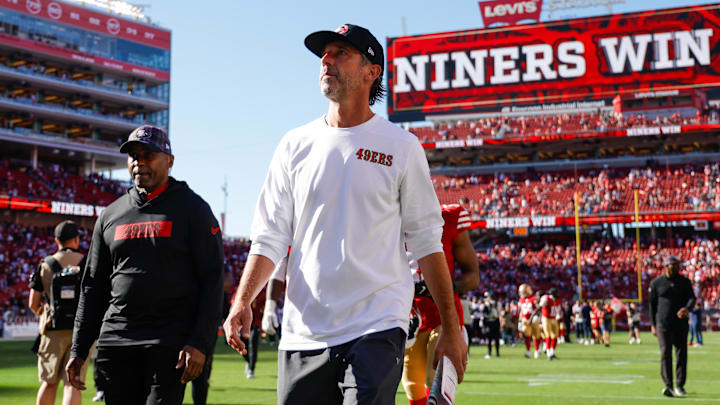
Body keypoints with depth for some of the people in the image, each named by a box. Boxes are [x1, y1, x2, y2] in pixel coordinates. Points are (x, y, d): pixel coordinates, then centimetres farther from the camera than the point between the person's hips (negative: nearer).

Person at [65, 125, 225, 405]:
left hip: (170, 344, -4)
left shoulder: (192, 208, 2)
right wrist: (78, 349, 11)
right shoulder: (110, 216, 15)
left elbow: (212, 279, -5)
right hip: (116, 342, 5)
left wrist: (200, 343, -15)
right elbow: (93, 287, 18)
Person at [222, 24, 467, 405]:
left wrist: (451, 329, 2)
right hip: (303, 332, 3)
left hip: (378, 330, -3)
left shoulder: (401, 147, 3)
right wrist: (242, 301, -10)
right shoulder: (295, 145, 9)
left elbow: (426, 241, 4)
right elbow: (270, 236, 7)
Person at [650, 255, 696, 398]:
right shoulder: (656, 283, 2)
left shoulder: (684, 281, 6)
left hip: (681, 322, 2)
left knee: (681, 354, 4)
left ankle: (680, 386, 14)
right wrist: (652, 324, 3)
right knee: (665, 353, -11)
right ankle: (668, 386, -16)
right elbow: (652, 304, 6)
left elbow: (692, 298, -2)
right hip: (663, 323, -2)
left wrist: (687, 308, -25)